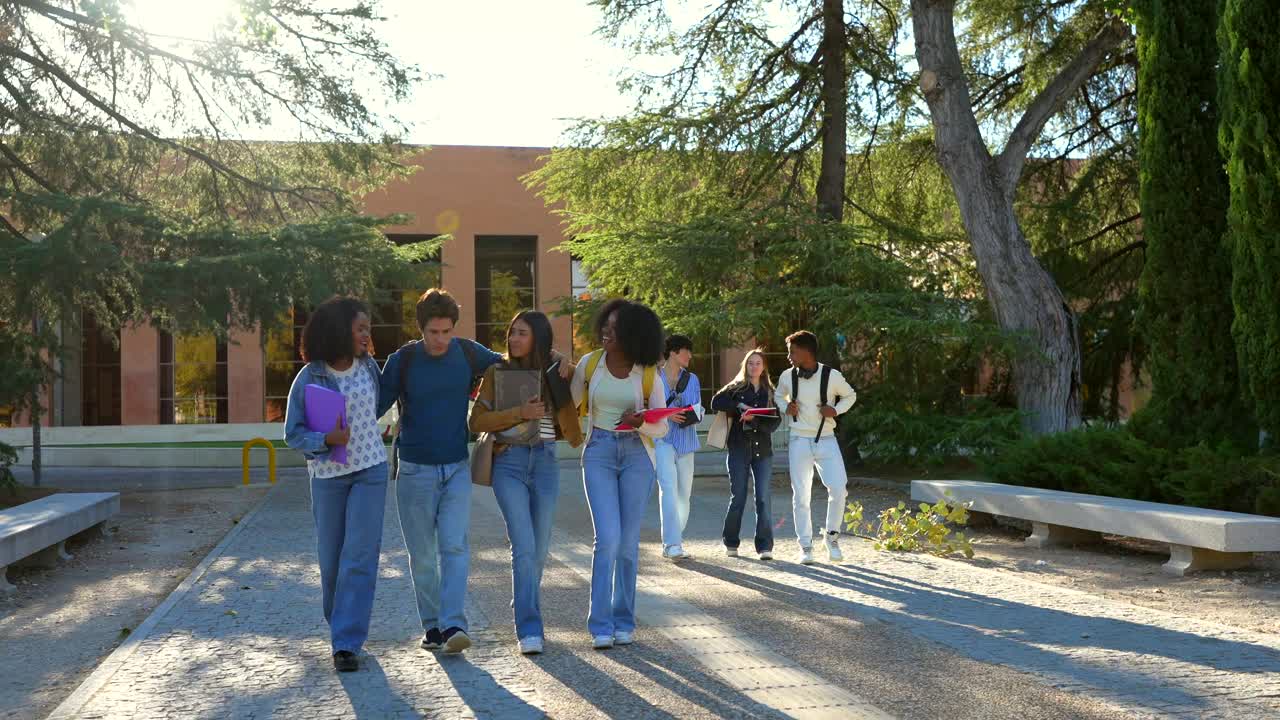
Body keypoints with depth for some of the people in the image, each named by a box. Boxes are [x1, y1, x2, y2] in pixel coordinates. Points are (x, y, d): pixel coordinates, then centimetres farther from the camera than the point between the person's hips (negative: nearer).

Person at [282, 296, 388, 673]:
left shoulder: (369, 367, 0)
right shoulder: (308, 378, -9)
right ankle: (342, 624, 31)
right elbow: (293, 434, -7)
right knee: (331, 557, 7)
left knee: (360, 556, -8)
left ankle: (347, 643, -5)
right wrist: (327, 439, -21)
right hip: (327, 474, -1)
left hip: (370, 471, 1)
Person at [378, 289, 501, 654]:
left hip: (457, 468, 1)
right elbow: (377, 405, -1)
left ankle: (453, 625, -15)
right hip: (415, 470, -1)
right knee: (422, 555, 5)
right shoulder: (402, 360, -7)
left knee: (454, 546, -12)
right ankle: (432, 626, 17)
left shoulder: (469, 353, -1)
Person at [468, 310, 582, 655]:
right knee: (524, 547, -12)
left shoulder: (554, 372, 7)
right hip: (509, 463, -3)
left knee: (539, 549, 9)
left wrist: (566, 367, -2)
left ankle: (525, 611, 30)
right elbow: (477, 422, -2)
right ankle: (529, 630, -8)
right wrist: (519, 413, -15)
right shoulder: (497, 372, 1)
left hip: (546, 463, 3)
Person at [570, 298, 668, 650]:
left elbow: (662, 427, -1)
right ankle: (601, 625, -4)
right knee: (607, 537, -12)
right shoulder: (589, 364, 0)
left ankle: (623, 621, 18)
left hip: (637, 454, 0)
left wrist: (639, 422, -19)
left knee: (628, 541, 4)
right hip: (599, 453, 0)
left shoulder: (648, 374, -3)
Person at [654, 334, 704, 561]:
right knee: (669, 487, -18)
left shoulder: (692, 379, 14)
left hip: (686, 441, 5)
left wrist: (693, 414, -12)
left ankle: (672, 541, 19)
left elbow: (698, 409, 11)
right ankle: (672, 544, -20)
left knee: (684, 493, 7)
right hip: (662, 438, -5)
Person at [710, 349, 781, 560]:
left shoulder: (770, 392, 11)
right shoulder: (736, 388, 7)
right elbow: (716, 402, -8)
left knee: (763, 497, -5)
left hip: (763, 449, 1)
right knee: (738, 497, 1)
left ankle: (765, 546, -1)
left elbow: (776, 421, 1)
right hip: (739, 449, -1)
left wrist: (754, 419, -15)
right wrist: (740, 406, -18)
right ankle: (731, 543, 16)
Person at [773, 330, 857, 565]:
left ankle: (831, 535, 12)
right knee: (801, 495, 3)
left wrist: (836, 410, -9)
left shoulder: (832, 376, -8)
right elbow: (778, 396, 19)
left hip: (826, 440, -1)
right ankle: (805, 546, 14)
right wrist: (785, 407, -3)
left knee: (838, 489, -11)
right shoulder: (787, 376, -2)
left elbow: (850, 396, 9)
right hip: (799, 441, 1)